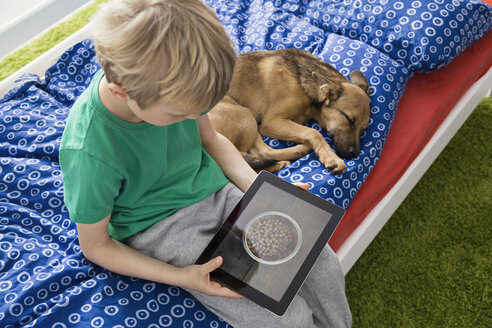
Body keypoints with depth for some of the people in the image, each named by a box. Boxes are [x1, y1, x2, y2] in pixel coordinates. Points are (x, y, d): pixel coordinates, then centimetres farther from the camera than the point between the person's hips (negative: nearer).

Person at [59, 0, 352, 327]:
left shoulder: (168, 85, -15)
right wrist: (178, 276, -21)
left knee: (323, 264, -3)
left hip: (215, 189, 6)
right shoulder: (89, 153, -30)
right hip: (162, 228, -5)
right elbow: (95, 246, -13)